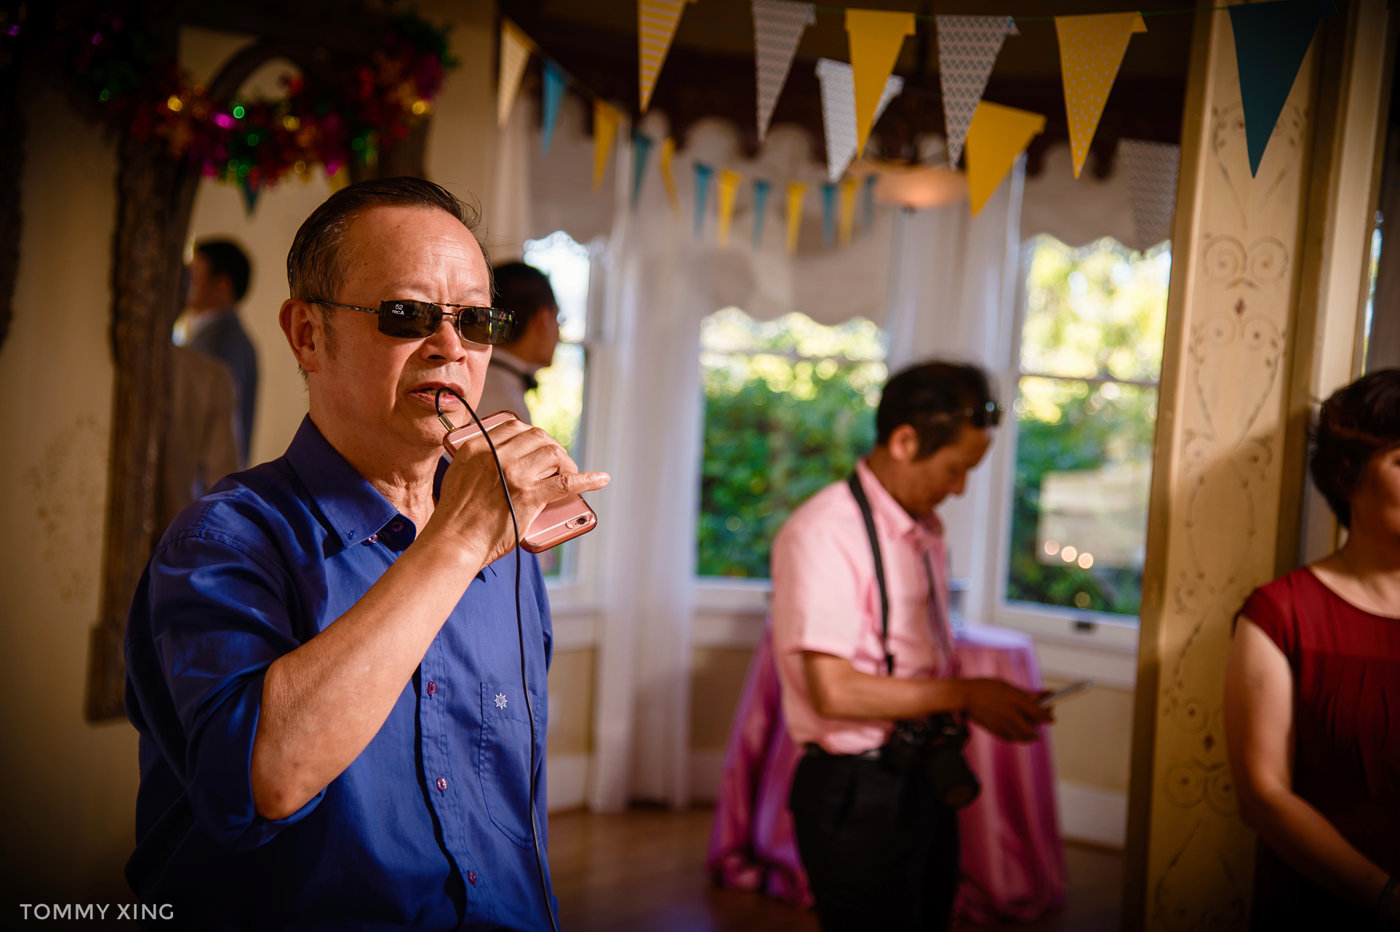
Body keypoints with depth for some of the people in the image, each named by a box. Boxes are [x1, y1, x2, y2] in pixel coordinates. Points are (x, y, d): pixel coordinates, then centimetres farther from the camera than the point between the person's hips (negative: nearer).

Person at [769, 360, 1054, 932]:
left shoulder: (927, 531, 10)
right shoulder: (824, 533, -18)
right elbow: (834, 691, -23)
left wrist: (991, 702, -1)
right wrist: (966, 696, -17)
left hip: (925, 784, 8)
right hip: (858, 795, -8)